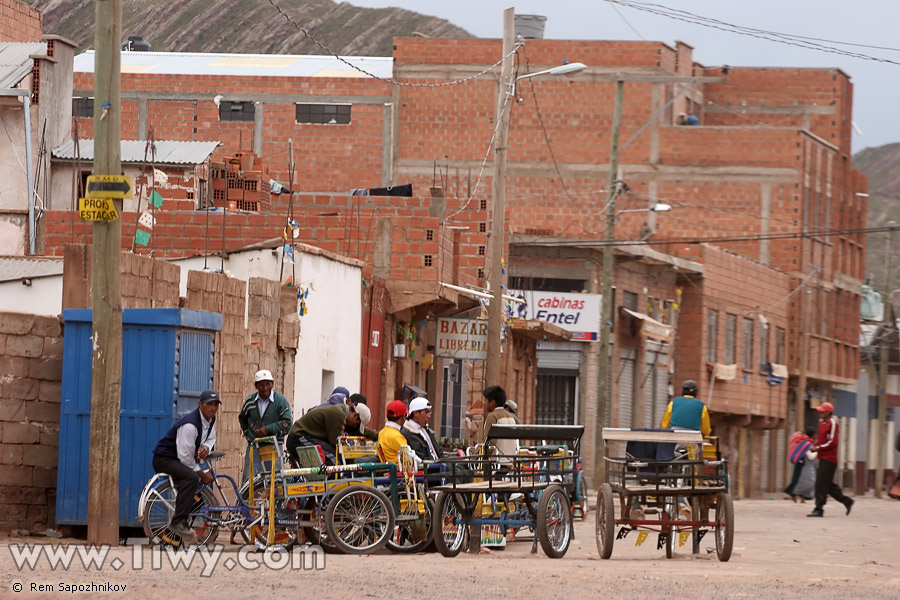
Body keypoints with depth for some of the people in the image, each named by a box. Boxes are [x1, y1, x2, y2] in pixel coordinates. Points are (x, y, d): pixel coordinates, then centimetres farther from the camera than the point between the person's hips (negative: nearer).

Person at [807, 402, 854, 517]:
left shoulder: (832, 423, -12)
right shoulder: (821, 422, 14)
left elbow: (832, 442, -18)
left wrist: (817, 448, -17)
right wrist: (814, 446, 4)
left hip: (829, 459, -9)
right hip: (823, 458, 9)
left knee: (821, 484, -11)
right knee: (829, 485, 12)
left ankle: (819, 509, -9)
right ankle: (847, 501, 22)